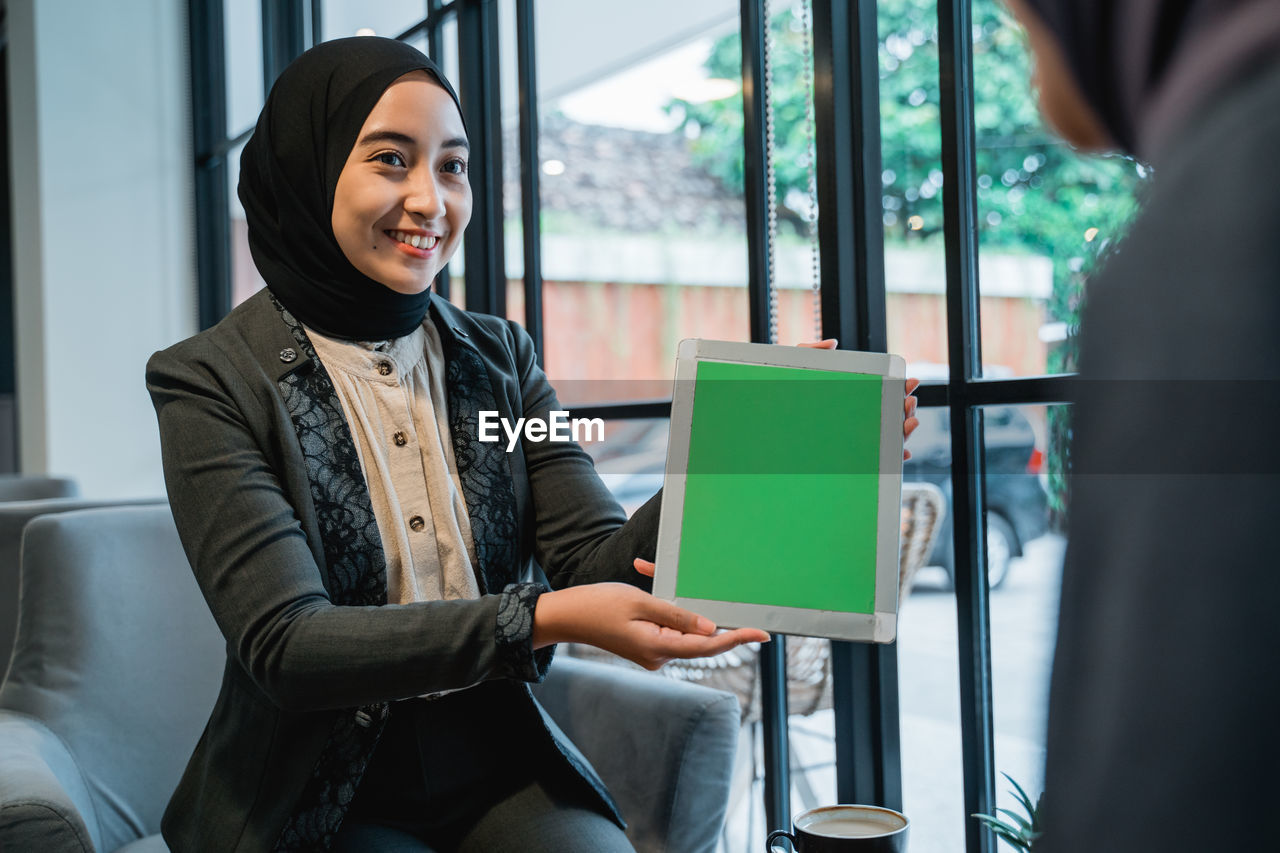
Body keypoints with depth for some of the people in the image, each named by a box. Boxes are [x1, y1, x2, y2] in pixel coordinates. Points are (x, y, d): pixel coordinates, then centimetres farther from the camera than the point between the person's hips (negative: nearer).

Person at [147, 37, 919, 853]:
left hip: (500, 774, 4)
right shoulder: (211, 382, -9)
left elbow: (600, 561, -4)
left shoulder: (500, 356, 5)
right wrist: (542, 619, -29)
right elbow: (284, 645, -18)